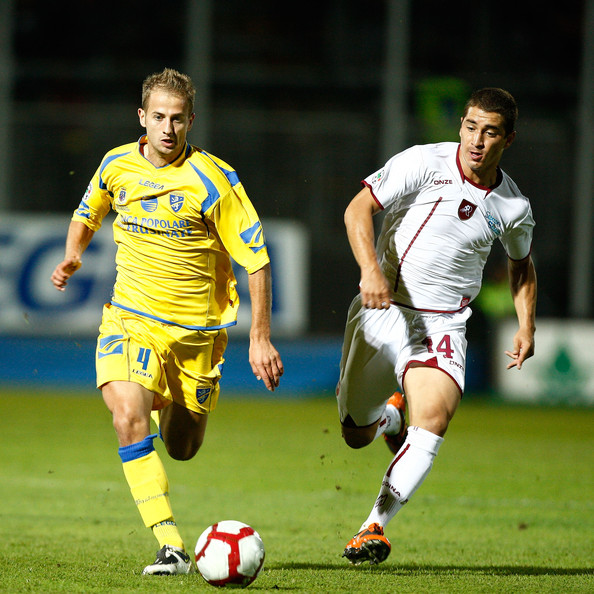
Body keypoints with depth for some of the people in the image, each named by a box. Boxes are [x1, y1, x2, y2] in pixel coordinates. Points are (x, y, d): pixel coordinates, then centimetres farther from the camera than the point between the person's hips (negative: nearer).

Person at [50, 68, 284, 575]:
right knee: (129, 419, -25)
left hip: (196, 328, -1)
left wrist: (260, 338, -14)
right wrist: (73, 256, -1)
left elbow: (256, 259, -11)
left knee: (182, 449, 11)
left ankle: (170, 403, 49)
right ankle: (172, 546, -25)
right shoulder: (117, 165, -2)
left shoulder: (214, 180, -14)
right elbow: (88, 214, 19)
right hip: (130, 319, 1)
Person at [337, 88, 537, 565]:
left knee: (434, 419, -26)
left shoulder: (514, 207, 3)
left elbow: (522, 265, 23)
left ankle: (375, 525, -20)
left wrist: (526, 327, 13)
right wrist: (371, 270, -27)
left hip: (443, 324, 1)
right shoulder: (426, 163, -9)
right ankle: (391, 413, 46)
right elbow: (358, 209, -12)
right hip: (382, 310, -1)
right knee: (356, 434, 8)